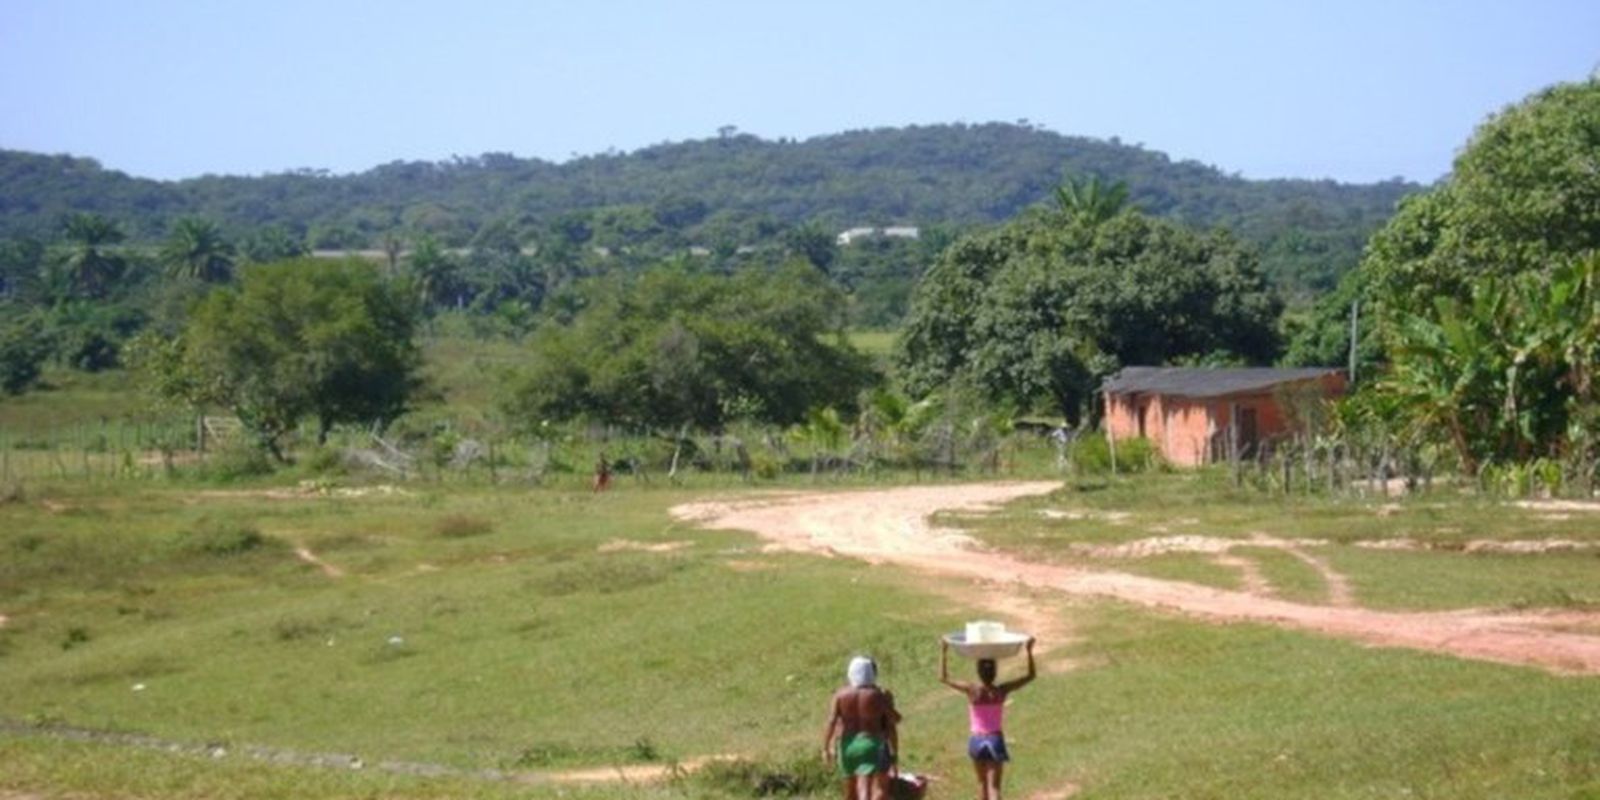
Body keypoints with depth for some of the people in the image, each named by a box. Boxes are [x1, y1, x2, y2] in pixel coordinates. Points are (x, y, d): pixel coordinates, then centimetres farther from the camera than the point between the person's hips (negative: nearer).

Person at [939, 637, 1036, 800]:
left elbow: (943, 678, -4)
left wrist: (944, 652, -4)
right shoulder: (1002, 691, -10)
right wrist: (1029, 650, 2)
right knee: (994, 786, -3)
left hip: (977, 741, 1)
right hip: (996, 740, -1)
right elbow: (1030, 676, 1)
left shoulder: (972, 690, -13)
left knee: (982, 782, 22)